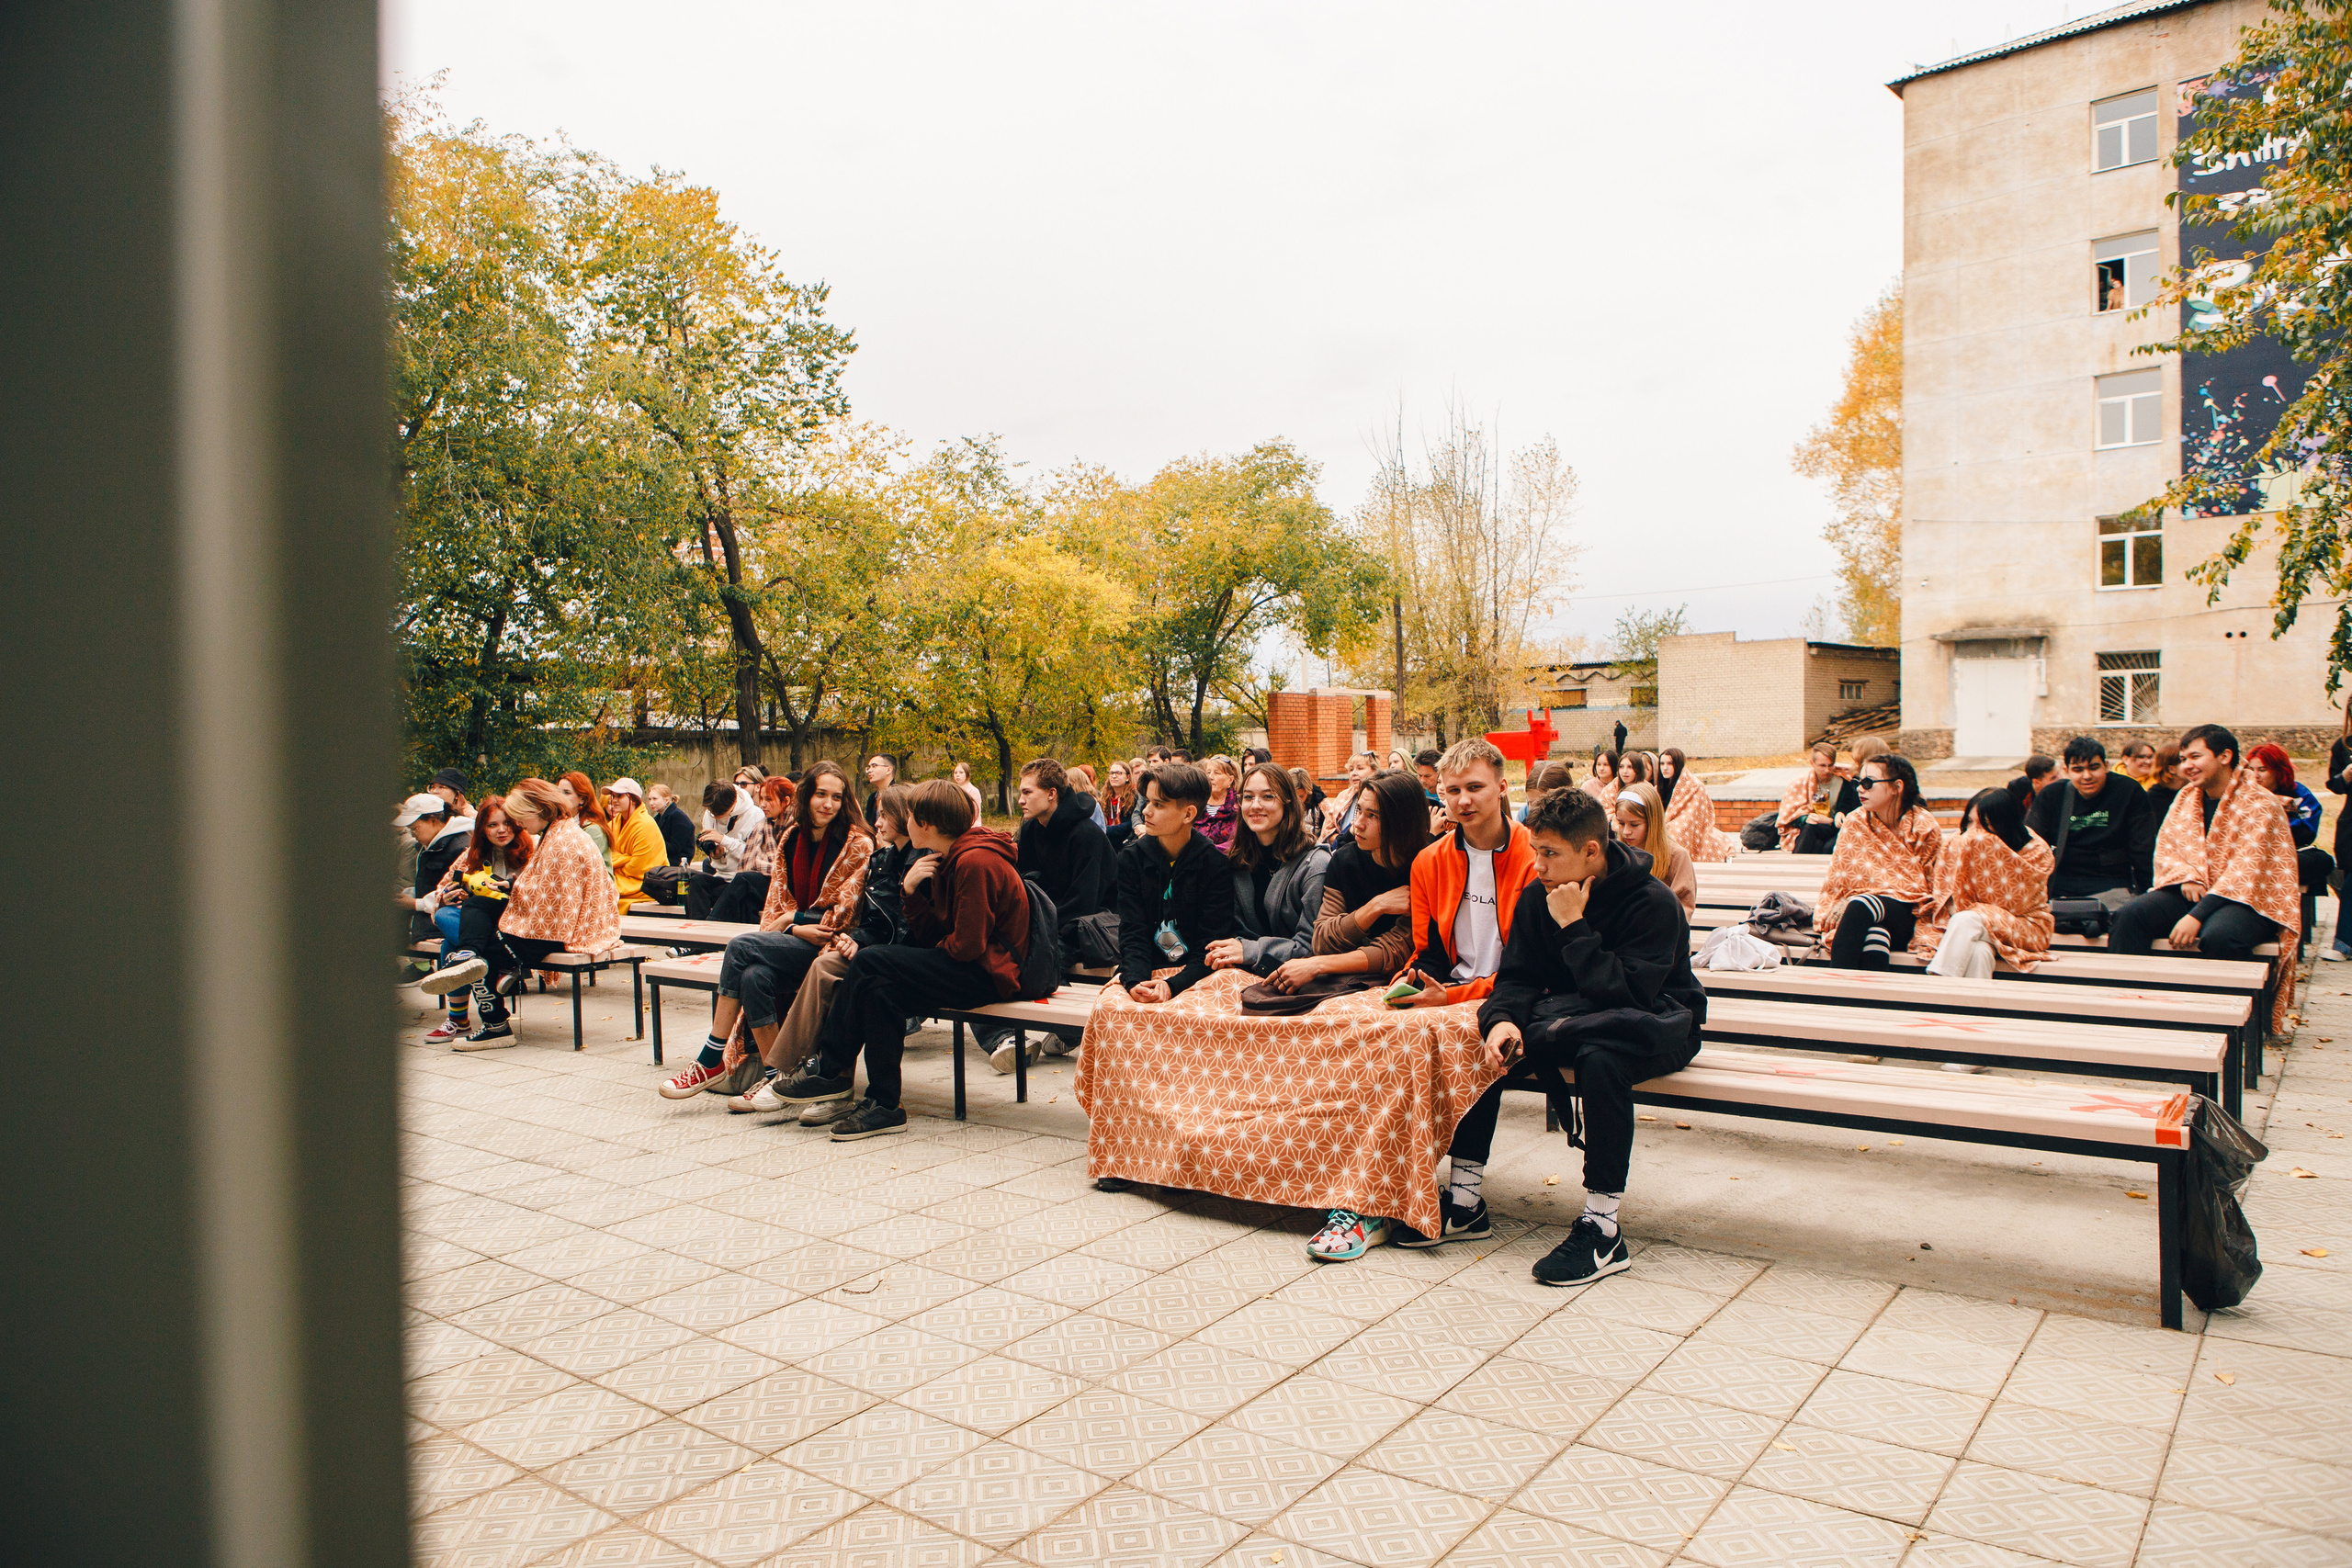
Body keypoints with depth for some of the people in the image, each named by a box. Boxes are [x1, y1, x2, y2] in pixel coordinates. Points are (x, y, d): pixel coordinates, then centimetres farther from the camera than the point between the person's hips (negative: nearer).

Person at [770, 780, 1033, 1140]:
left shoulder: (975, 862, -18)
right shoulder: (947, 860, 14)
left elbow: (967, 944, -21)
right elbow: (931, 935, 10)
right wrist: (911, 891, -4)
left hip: (988, 972, -10)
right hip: (964, 968, 10)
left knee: (870, 963, -16)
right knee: (878, 986, -6)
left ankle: (830, 1070, -2)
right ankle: (882, 1104, -5)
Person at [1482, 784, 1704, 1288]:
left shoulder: (1653, 902, -20)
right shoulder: (1538, 897, -3)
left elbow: (1625, 996, -30)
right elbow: (1518, 975, -6)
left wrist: (1574, 928, -30)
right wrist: (1504, 1017, -28)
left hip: (1659, 1024, -5)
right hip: (1580, 1016, 5)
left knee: (1599, 1054, -41)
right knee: (1492, 1038, -28)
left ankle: (1603, 1229, -32)